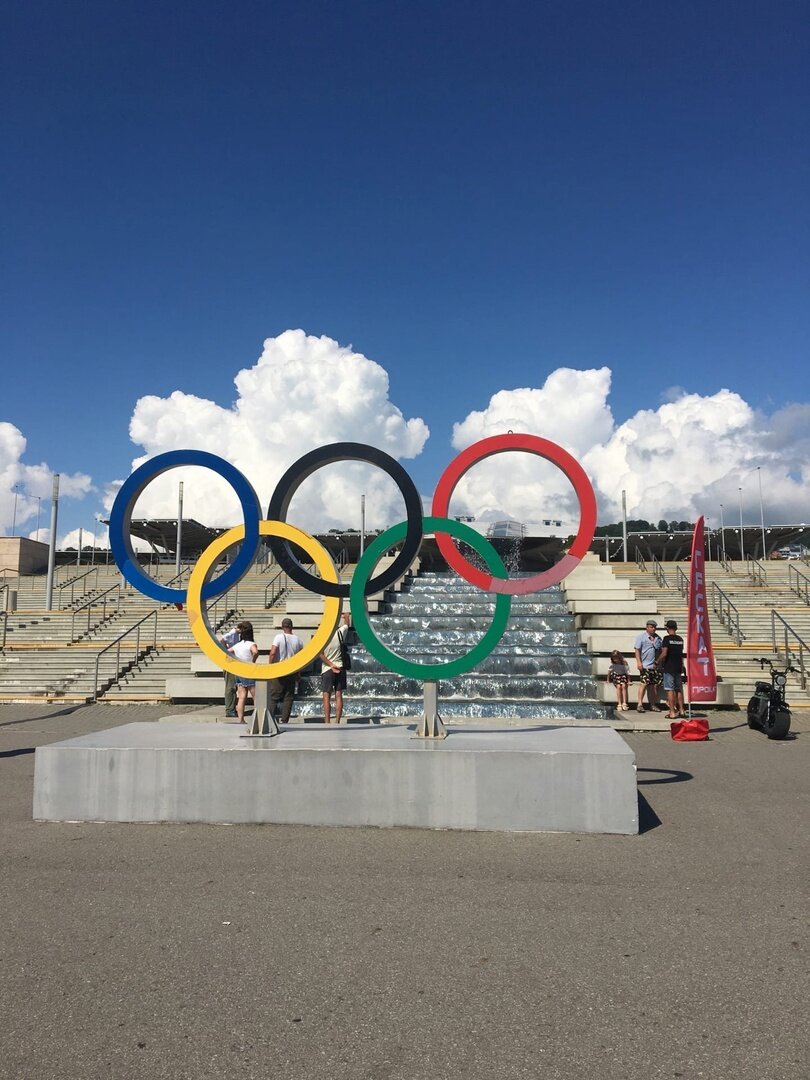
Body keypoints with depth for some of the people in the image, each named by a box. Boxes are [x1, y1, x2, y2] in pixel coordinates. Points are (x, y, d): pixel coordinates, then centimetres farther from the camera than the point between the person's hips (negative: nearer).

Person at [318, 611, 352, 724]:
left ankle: (327, 722, -4)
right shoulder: (340, 632, 0)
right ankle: (337, 722, 6)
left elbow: (320, 654, -14)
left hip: (327, 669, -3)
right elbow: (347, 625, 21)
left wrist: (331, 665, -10)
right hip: (340, 668, 3)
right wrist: (347, 616, 41)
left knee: (326, 697, 0)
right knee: (338, 696, 6)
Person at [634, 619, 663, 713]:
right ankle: (640, 704, -10)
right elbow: (637, 650, -6)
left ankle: (653, 705, 15)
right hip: (645, 666, -6)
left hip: (655, 666, 6)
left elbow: (660, 651, 23)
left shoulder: (658, 638, 17)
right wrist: (639, 662, -15)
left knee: (654, 685, 7)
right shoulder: (641, 637, 0)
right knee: (644, 684, -12)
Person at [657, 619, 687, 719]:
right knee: (679, 689, 14)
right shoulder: (680, 639, 8)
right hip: (678, 667, 6)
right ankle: (681, 710, 17)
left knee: (670, 690, -3)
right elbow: (681, 653, 16)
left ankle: (672, 713, -4)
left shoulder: (667, 638, -12)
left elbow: (664, 653, -18)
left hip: (669, 667, -6)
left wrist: (657, 661, -4)